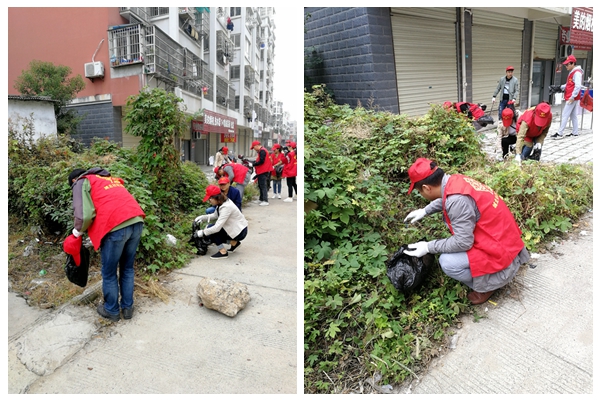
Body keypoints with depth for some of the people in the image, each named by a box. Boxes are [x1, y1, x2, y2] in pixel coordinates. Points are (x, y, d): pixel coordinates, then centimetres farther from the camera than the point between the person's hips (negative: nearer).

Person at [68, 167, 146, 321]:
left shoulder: (81, 182, 12)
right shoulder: (110, 179, 32)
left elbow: (84, 215, -4)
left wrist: (78, 231, 16)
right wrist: (95, 234, 33)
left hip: (116, 227, -6)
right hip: (136, 222, 7)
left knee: (109, 274, 15)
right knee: (127, 269, 22)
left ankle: (112, 310, 31)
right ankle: (127, 308, 33)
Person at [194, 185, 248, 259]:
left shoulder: (226, 207, -28)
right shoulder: (222, 202, 0)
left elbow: (217, 227, -29)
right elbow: (215, 215, 14)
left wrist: (202, 232, -18)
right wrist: (203, 218, 0)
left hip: (240, 231, -9)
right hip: (234, 227, 9)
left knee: (211, 229, -15)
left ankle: (223, 252, -6)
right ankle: (234, 242, 16)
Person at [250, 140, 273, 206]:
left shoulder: (262, 151, -15)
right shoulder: (261, 151, 18)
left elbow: (261, 161, -22)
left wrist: (253, 164, -13)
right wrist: (253, 162, 5)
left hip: (263, 172, -11)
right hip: (261, 171, 11)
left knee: (263, 186, -10)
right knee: (261, 186, 17)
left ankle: (265, 201, -10)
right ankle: (261, 199, 26)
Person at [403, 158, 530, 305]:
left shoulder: (457, 200, -30)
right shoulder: (455, 180, -3)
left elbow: (463, 242, -24)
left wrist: (428, 247, -16)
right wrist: (425, 211, 19)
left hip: (500, 251, -9)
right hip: (502, 235, 9)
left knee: (447, 262, -20)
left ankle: (487, 285, 7)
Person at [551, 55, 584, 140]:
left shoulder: (577, 73, -15)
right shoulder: (572, 72, 15)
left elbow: (578, 86, -21)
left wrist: (572, 97, -22)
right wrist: (561, 87, 7)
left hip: (572, 98, -10)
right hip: (570, 97, 10)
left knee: (565, 115, -10)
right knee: (573, 115, 13)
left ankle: (560, 133, -11)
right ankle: (575, 132, 20)